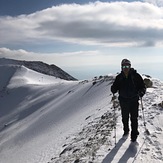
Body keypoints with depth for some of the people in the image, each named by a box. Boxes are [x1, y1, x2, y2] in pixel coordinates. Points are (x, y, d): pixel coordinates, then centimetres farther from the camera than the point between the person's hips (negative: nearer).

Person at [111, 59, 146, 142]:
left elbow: (142, 86, -5)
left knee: (134, 118, 3)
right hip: (123, 101, 3)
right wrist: (113, 90, -20)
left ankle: (134, 135, 17)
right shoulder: (119, 77, -1)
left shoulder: (136, 76, -8)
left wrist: (141, 92, -25)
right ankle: (126, 131, 40)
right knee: (125, 118, 17)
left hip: (134, 101, -3)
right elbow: (115, 87, 3)